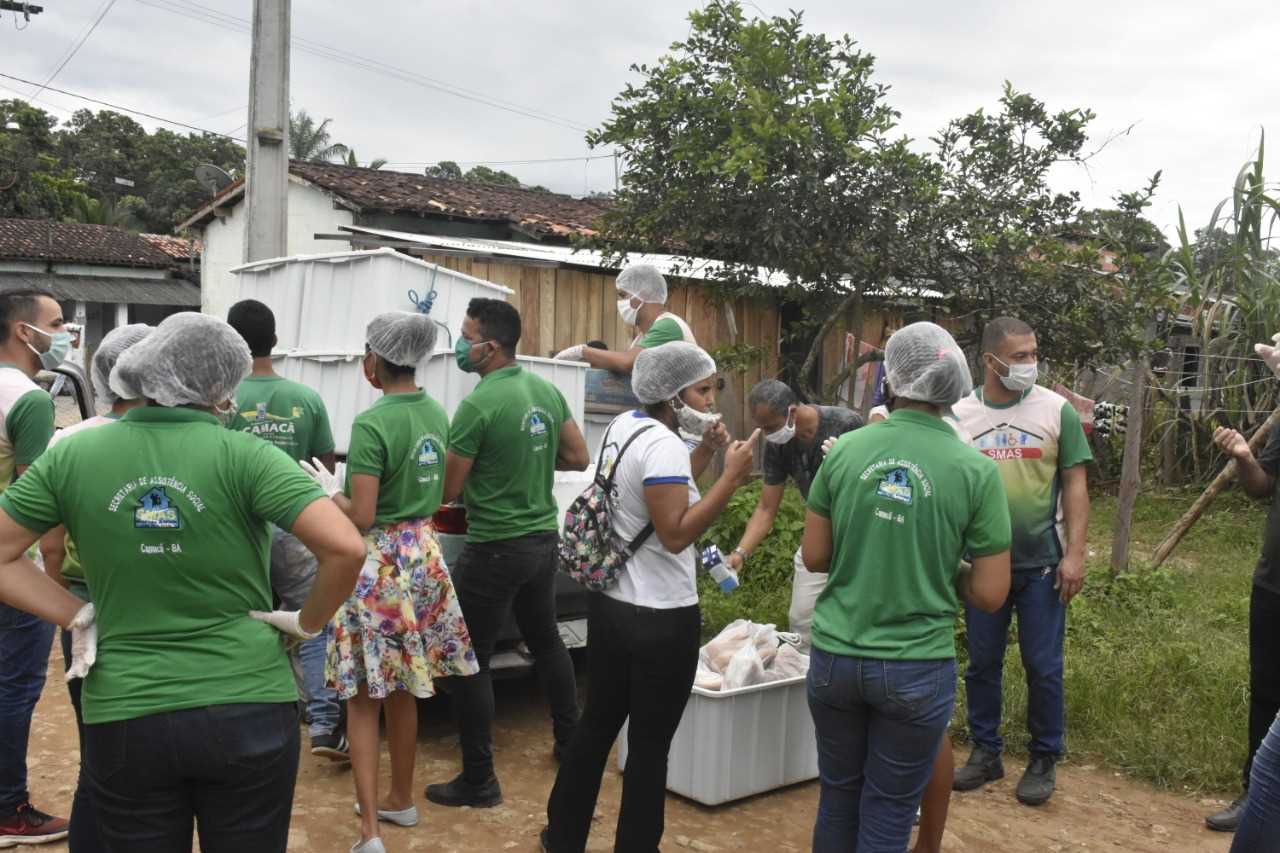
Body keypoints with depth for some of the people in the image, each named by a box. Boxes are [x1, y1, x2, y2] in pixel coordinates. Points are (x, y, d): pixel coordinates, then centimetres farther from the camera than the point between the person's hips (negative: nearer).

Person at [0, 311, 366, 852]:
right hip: (247, 710, -2)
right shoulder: (243, 456, -11)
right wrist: (307, 623, -4)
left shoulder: (73, 455, -1)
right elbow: (346, 548, -20)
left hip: (121, 718, 2)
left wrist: (76, 616, 5)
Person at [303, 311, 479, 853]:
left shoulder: (372, 423, -20)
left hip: (379, 563, -7)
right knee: (403, 690, 20)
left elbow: (361, 517, -20)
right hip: (423, 556, 7)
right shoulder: (437, 414, 4)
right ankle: (400, 800, 34)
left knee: (363, 698, 4)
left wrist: (329, 489, -2)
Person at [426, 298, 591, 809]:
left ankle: (479, 781, 13)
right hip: (543, 538, 8)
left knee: (469, 661, 5)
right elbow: (579, 458, 11)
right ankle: (570, 740, 39)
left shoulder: (478, 406, -20)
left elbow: (448, 490, -15)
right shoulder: (547, 391, 2)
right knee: (545, 640, 25)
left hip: (495, 549, -8)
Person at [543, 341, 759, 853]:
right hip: (661, 618, -9)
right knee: (649, 744, 7)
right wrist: (732, 478, -26)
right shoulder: (664, 444, -21)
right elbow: (675, 534, -25)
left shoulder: (623, 427, 7)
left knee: (597, 724, 20)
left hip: (610, 604, 9)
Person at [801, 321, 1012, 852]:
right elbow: (990, 594, -7)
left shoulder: (846, 449, -5)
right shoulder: (976, 470, -10)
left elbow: (814, 556, 2)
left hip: (834, 656, 2)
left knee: (838, 795, 21)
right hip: (915, 668, -2)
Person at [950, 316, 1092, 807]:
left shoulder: (1057, 410, -4)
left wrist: (1075, 553, -10)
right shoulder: (959, 415, -1)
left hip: (1042, 563, -1)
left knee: (1043, 666, 7)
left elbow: (1074, 484, -3)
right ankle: (986, 751, 28)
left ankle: (1043, 760, 24)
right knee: (982, 663, 11)